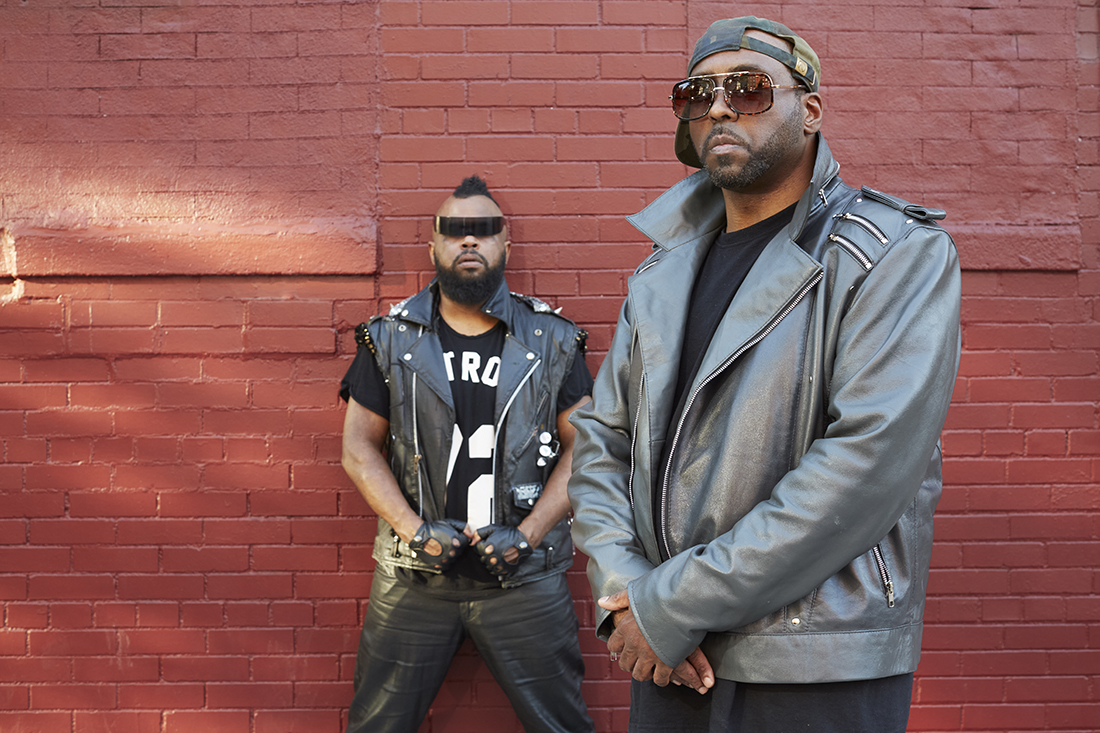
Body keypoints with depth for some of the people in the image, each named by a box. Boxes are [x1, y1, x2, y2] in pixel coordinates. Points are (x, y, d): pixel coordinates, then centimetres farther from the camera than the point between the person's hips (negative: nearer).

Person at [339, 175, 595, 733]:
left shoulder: (552, 340, 3)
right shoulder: (391, 338, 4)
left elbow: (582, 446, 1)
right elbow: (359, 448, 3)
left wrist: (527, 535, -9)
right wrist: (414, 529, -9)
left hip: (524, 578, 0)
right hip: (411, 575, 1)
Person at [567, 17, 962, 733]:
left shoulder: (902, 254, -8)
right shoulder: (663, 273, 10)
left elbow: (870, 458, -20)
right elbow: (601, 437, 8)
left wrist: (676, 603, -19)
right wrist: (624, 589, -9)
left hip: (817, 673, -4)